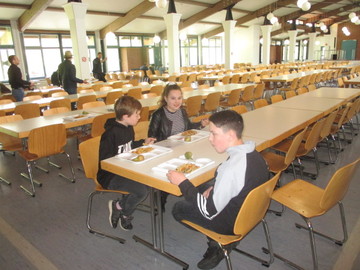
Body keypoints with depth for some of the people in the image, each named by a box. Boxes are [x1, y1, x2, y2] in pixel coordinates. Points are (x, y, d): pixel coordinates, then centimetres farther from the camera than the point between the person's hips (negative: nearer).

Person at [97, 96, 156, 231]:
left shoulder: (129, 129, 9)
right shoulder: (111, 134, -20)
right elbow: (105, 160, -22)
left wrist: (143, 142, 11)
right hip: (110, 176, -9)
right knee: (142, 191, -25)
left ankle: (124, 213, 5)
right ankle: (118, 207, 5)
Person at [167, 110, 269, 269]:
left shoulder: (232, 167, -35)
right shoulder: (253, 153, -8)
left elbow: (209, 211, -26)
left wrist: (183, 183, -19)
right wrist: (215, 188, -1)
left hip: (231, 223, -8)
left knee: (178, 209, 9)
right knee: (201, 189, 24)